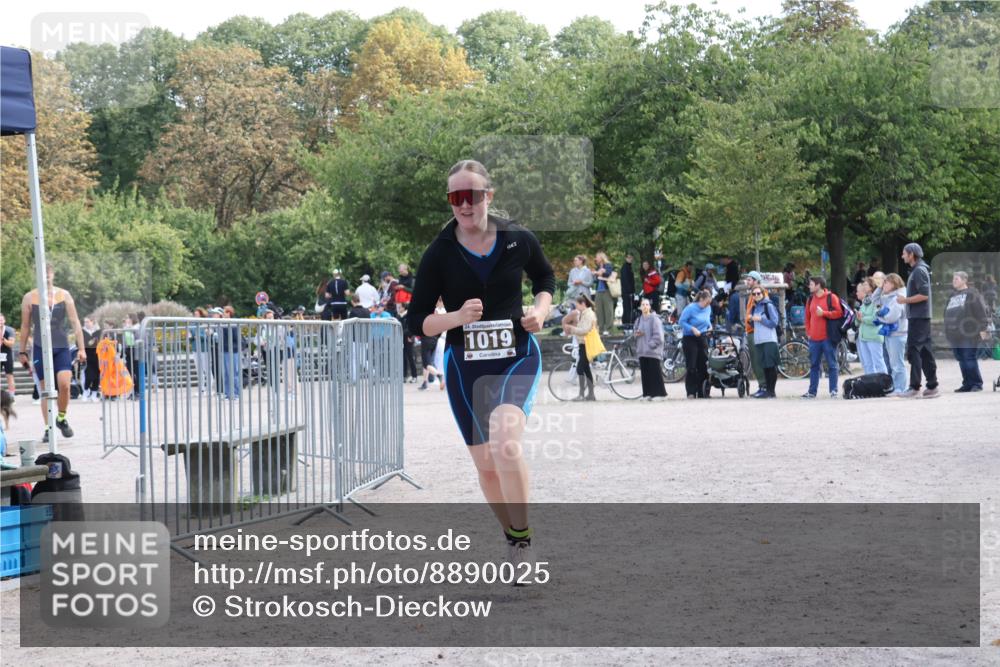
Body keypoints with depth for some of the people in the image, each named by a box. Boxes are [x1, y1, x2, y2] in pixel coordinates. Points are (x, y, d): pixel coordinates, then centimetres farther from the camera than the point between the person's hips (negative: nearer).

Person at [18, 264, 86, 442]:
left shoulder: (64, 295, 3)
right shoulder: (29, 298, 2)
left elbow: (75, 323, 3)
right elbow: (25, 327, 9)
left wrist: (81, 348, -2)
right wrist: (23, 352, 9)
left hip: (62, 348, 0)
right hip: (40, 348, 0)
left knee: (64, 384, -15)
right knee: (45, 390, 1)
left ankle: (61, 418, 8)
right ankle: (48, 428, 8)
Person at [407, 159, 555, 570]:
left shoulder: (518, 239, -4)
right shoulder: (438, 254, -6)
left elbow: (545, 278, 18)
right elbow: (417, 323, -4)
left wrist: (541, 309, -3)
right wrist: (457, 317, -22)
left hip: (517, 356, -2)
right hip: (465, 366, 2)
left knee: (504, 440, -28)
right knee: (486, 465, 10)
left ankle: (523, 539, -13)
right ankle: (512, 537, 35)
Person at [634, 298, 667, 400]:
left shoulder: (654, 319, -6)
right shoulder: (639, 320, 15)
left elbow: (658, 335, -11)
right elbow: (636, 333, 27)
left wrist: (651, 345, -17)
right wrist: (636, 334, 4)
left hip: (653, 351, -6)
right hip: (642, 351, 6)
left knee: (655, 372, -8)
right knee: (645, 373, 4)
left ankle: (659, 393, -6)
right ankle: (648, 393, 8)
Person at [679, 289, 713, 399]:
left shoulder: (708, 308, 4)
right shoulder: (690, 308, -14)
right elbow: (681, 322, -12)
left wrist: (710, 327, 1)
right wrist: (693, 329, -21)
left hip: (702, 338, 6)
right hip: (690, 339, -6)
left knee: (703, 366, 6)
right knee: (691, 367, -8)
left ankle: (701, 392, 13)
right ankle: (691, 393, -5)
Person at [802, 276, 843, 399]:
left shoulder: (831, 297, -3)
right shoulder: (811, 299, 14)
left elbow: (839, 313, -9)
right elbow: (807, 316, 19)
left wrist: (824, 313, -17)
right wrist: (808, 331, 11)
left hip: (828, 338, -6)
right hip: (814, 338, 6)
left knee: (832, 365, -2)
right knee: (814, 365, 8)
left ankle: (833, 390, 2)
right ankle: (812, 391, 12)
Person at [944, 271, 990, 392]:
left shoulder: (972, 294, -3)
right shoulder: (952, 295, 21)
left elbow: (981, 311, -9)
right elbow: (947, 313, 25)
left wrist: (982, 328, -15)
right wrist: (948, 330, 22)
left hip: (969, 335, -7)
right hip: (955, 335, 7)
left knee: (970, 359, -8)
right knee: (962, 360, 7)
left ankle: (977, 384, -1)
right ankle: (967, 384, 12)